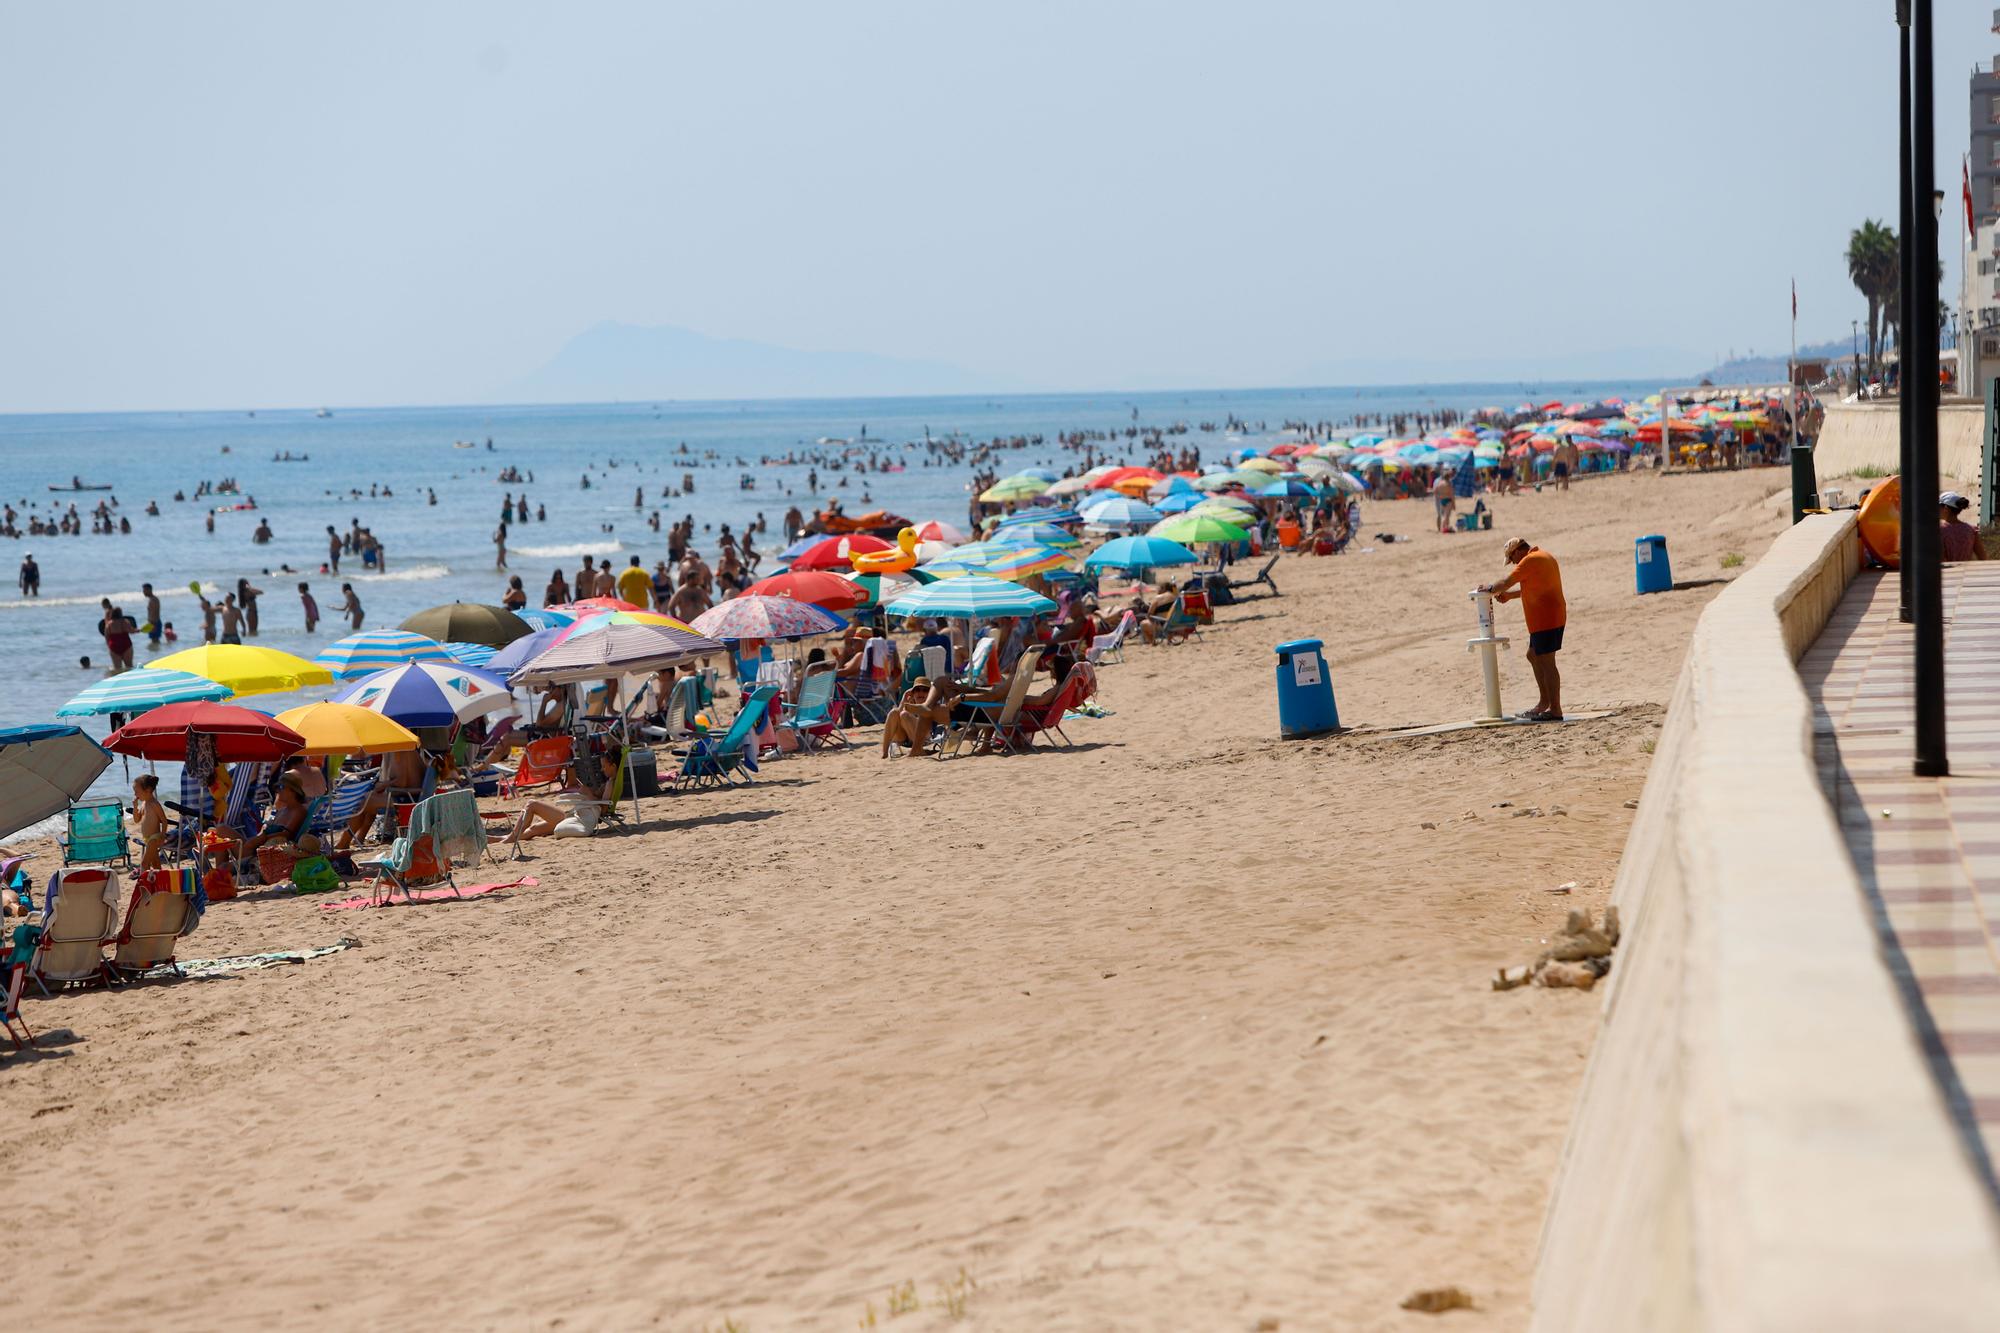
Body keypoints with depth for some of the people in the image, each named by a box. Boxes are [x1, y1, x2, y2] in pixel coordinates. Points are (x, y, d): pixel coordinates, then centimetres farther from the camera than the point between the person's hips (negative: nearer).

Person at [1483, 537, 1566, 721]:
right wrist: (1508, 595, 21)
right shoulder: (1543, 557, 17)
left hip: (1545, 621, -10)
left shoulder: (1530, 560, -14)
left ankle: (1555, 710, -7)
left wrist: (1491, 589, 4)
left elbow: (1506, 583, -13)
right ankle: (1544, 702, 22)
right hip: (1552, 618, 10)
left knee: (1546, 663, -7)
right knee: (1533, 656, 20)